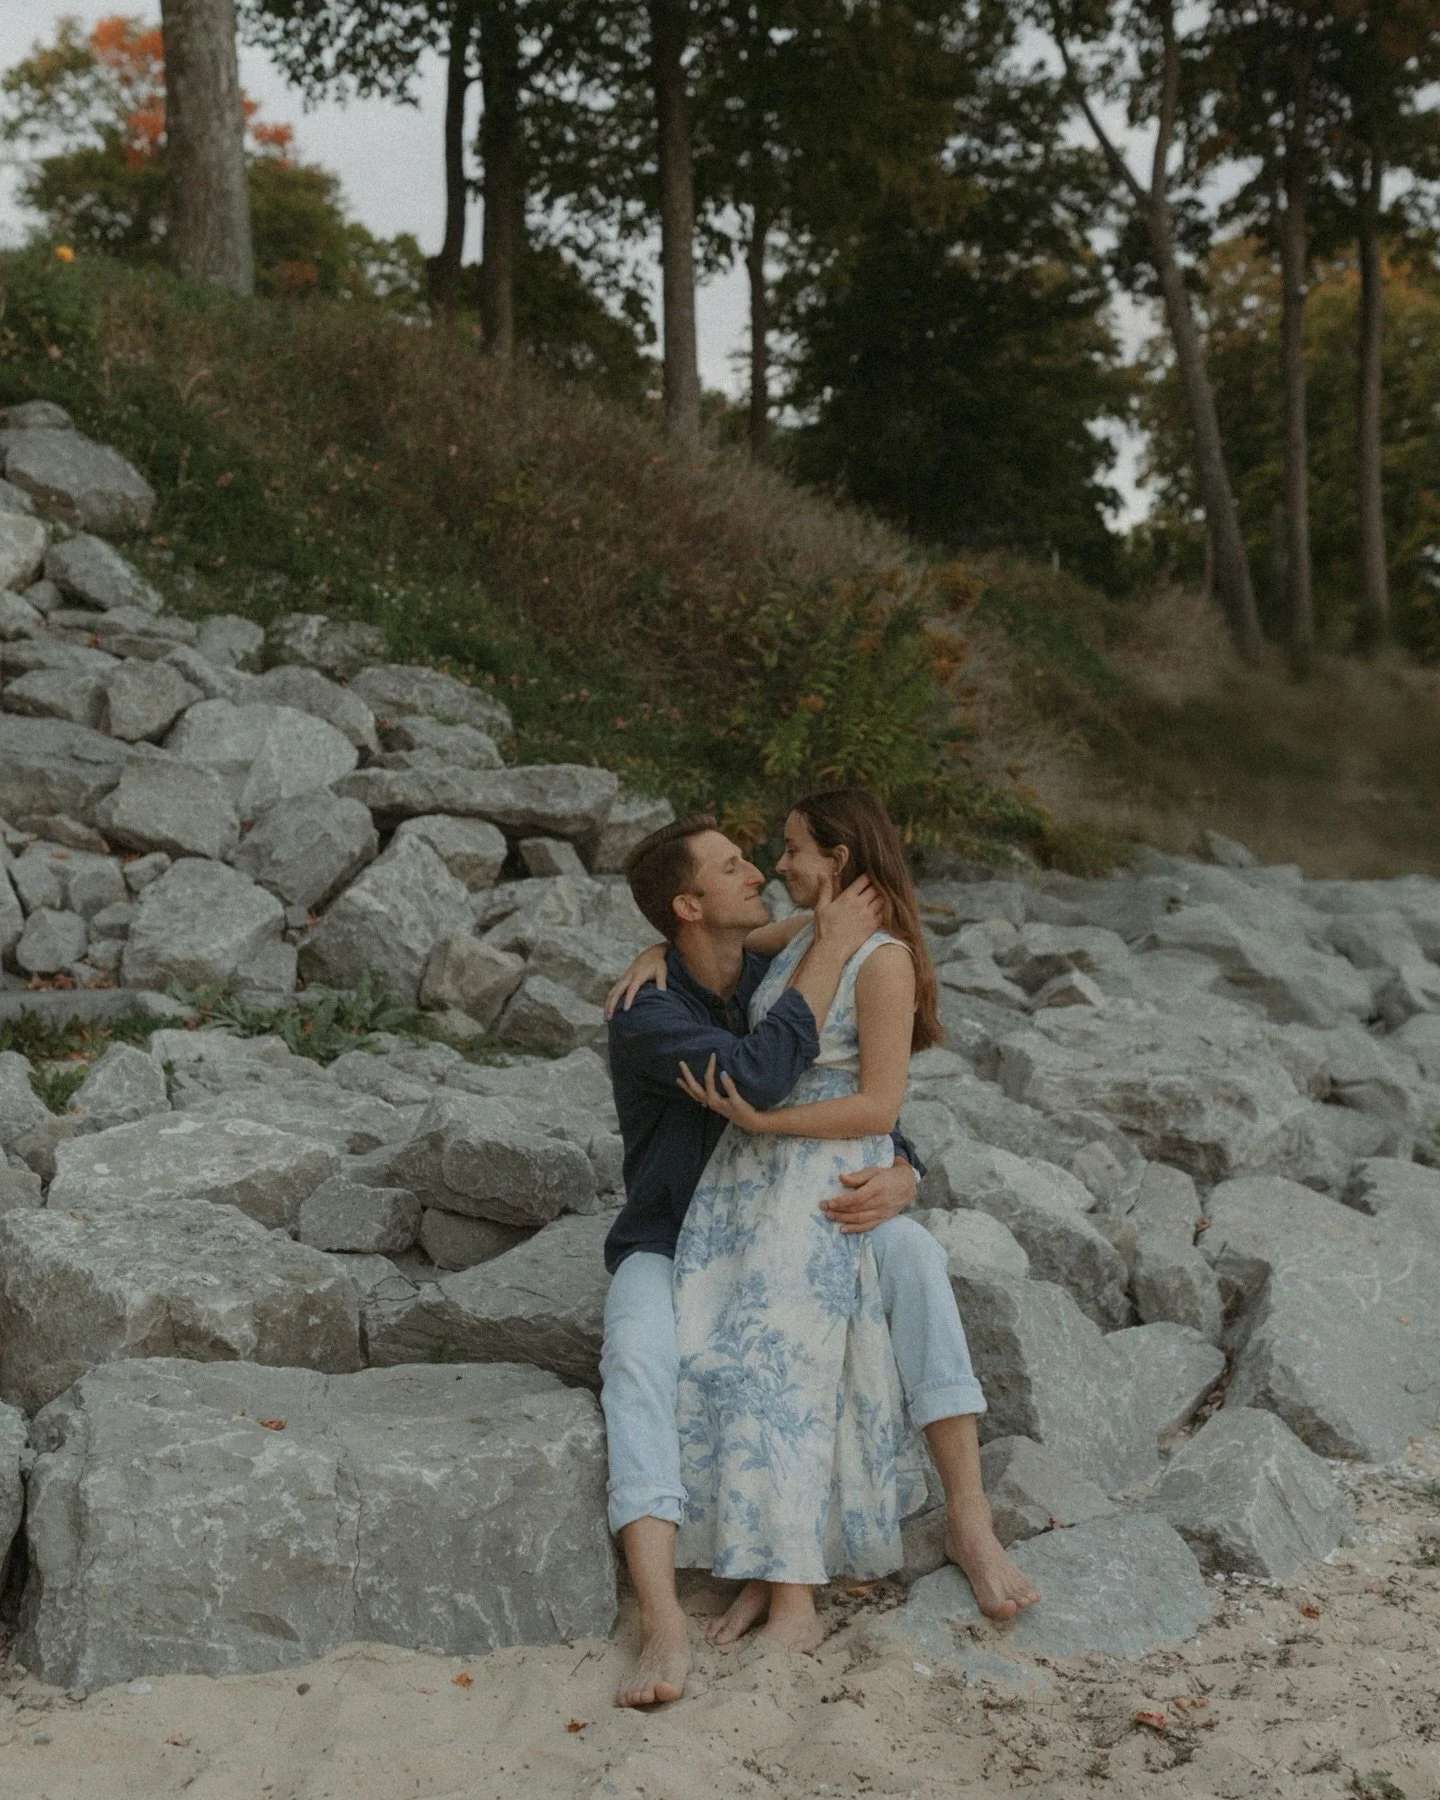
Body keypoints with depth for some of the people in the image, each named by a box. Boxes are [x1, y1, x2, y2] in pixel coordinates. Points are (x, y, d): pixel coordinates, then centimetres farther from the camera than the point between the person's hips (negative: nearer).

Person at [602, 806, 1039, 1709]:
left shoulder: (781, 976, -2)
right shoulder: (648, 1010, -20)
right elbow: (757, 1078, -39)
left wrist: (898, 1180, -23)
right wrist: (830, 949, -30)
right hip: (670, 1246, -4)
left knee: (911, 1249, -24)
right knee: (638, 1359, -36)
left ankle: (970, 1520, -24)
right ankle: (663, 1622, -43)